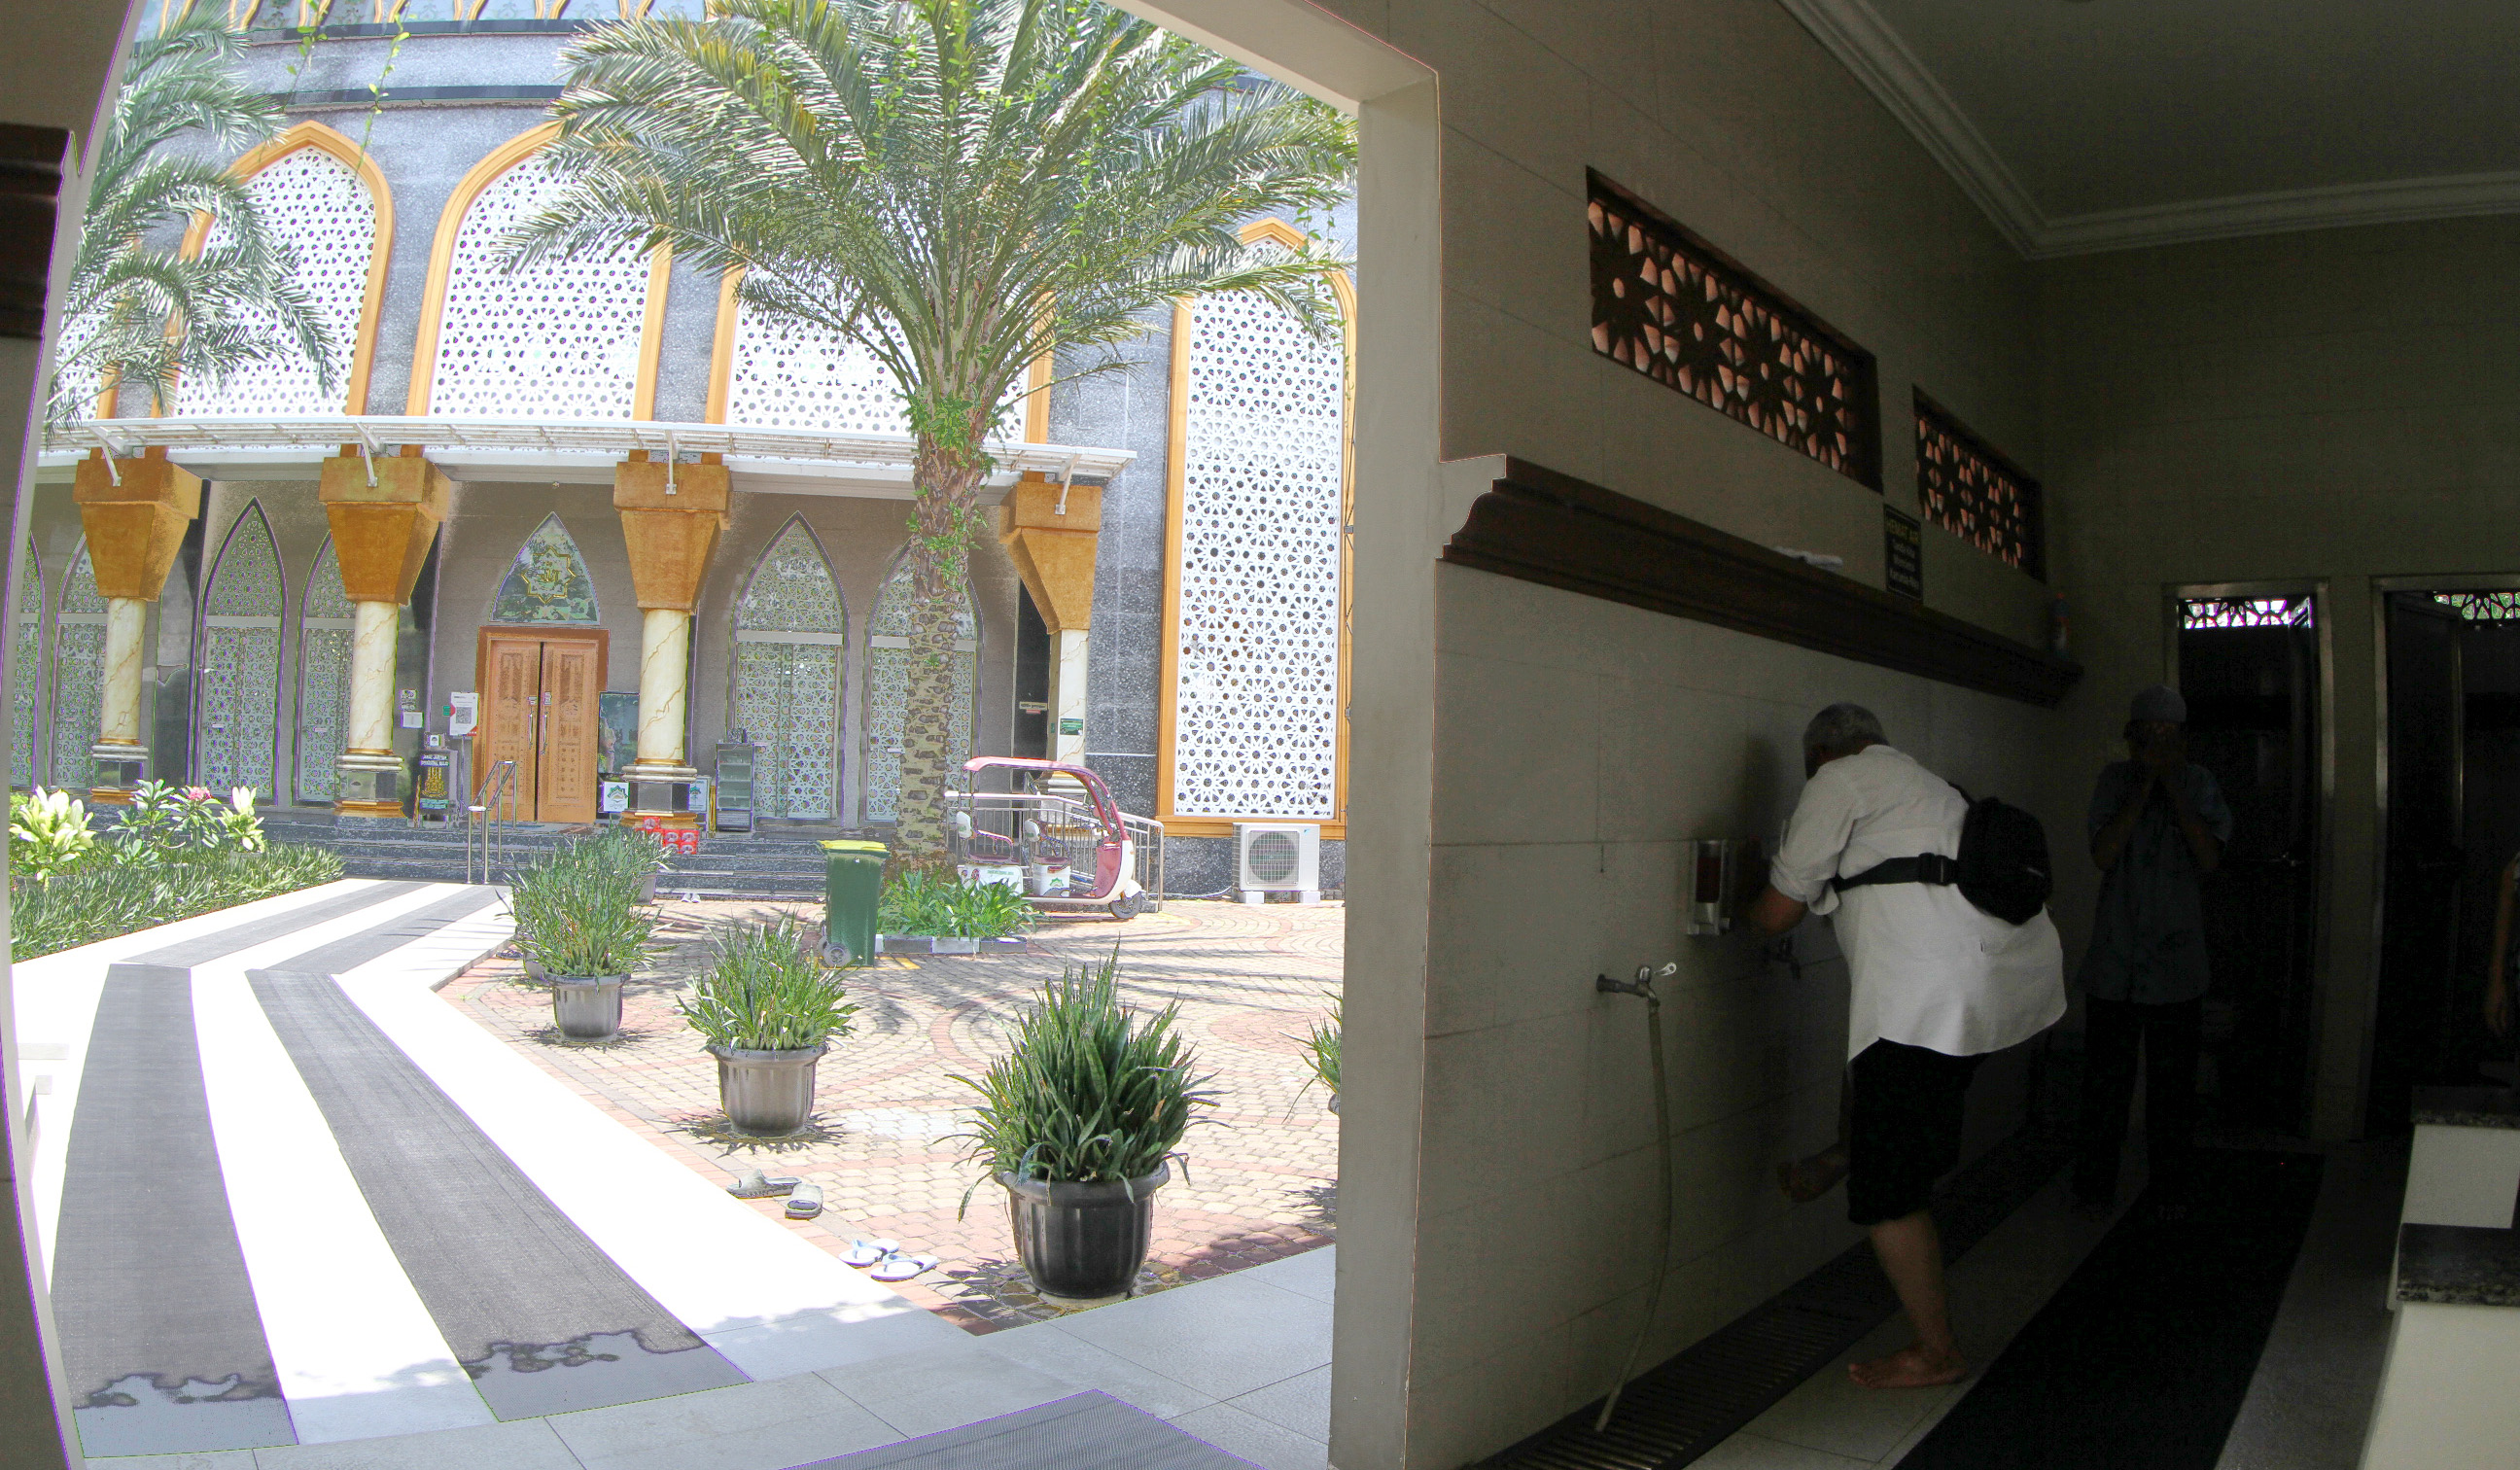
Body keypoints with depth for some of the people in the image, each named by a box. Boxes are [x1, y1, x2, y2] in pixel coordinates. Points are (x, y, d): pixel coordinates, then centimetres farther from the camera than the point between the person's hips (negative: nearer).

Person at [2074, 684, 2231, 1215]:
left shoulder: (2199, 783, 3)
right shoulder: (2115, 779, 2)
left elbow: (2211, 858, -9)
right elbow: (2103, 854, -10)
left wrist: (2173, 788, -13)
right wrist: (2144, 788, -13)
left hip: (2176, 964, 0)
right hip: (2114, 958, 0)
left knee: (2172, 1084, 6)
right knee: (2104, 1078, 4)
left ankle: (2171, 1187, 18)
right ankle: (2095, 1185, 15)